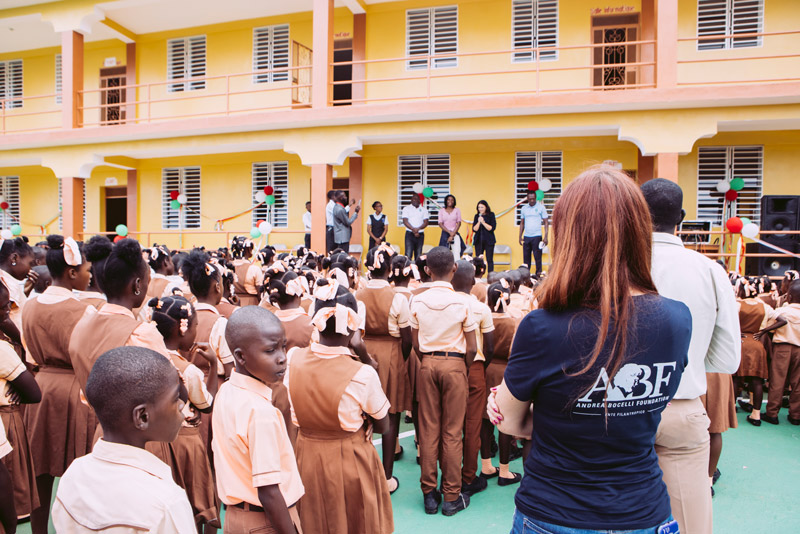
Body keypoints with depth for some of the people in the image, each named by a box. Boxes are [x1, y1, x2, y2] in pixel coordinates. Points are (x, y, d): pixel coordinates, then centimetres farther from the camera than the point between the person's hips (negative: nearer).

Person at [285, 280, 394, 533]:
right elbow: (383, 427, -11)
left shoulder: (293, 358, -15)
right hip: (351, 463, -3)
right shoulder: (363, 375, -26)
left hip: (306, 458, 4)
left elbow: (293, 416, -2)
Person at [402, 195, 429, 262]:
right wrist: (413, 229, -17)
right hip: (409, 234, -2)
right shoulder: (406, 209, 6)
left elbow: (426, 222, 2)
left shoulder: (424, 210, 11)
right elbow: (405, 221, -4)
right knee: (408, 254, -10)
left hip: (420, 234, 2)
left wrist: (418, 229, -16)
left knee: (418, 255, 3)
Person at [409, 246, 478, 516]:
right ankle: (451, 496, 14)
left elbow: (416, 344, 3)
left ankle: (429, 494, 18)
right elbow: (471, 348, -6)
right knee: (452, 431, 5)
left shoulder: (417, 301, -2)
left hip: (427, 364, 2)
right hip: (455, 365, -2)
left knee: (429, 429, 9)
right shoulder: (462, 302, -9)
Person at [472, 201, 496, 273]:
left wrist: (483, 222, -17)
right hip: (478, 240, 3)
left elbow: (492, 228, -8)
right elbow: (474, 229, 2)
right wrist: (479, 222, -14)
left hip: (489, 240, -3)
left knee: (489, 260, -2)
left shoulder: (491, 215, 0)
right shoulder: (477, 216, 8)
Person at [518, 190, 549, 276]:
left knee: (537, 257, -3)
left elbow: (546, 222, -1)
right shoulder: (524, 208, 10)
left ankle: (538, 275, 3)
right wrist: (520, 236, 9)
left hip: (536, 236, -4)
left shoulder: (541, 207, 0)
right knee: (526, 257, 7)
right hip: (526, 236, 4)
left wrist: (546, 236, -10)